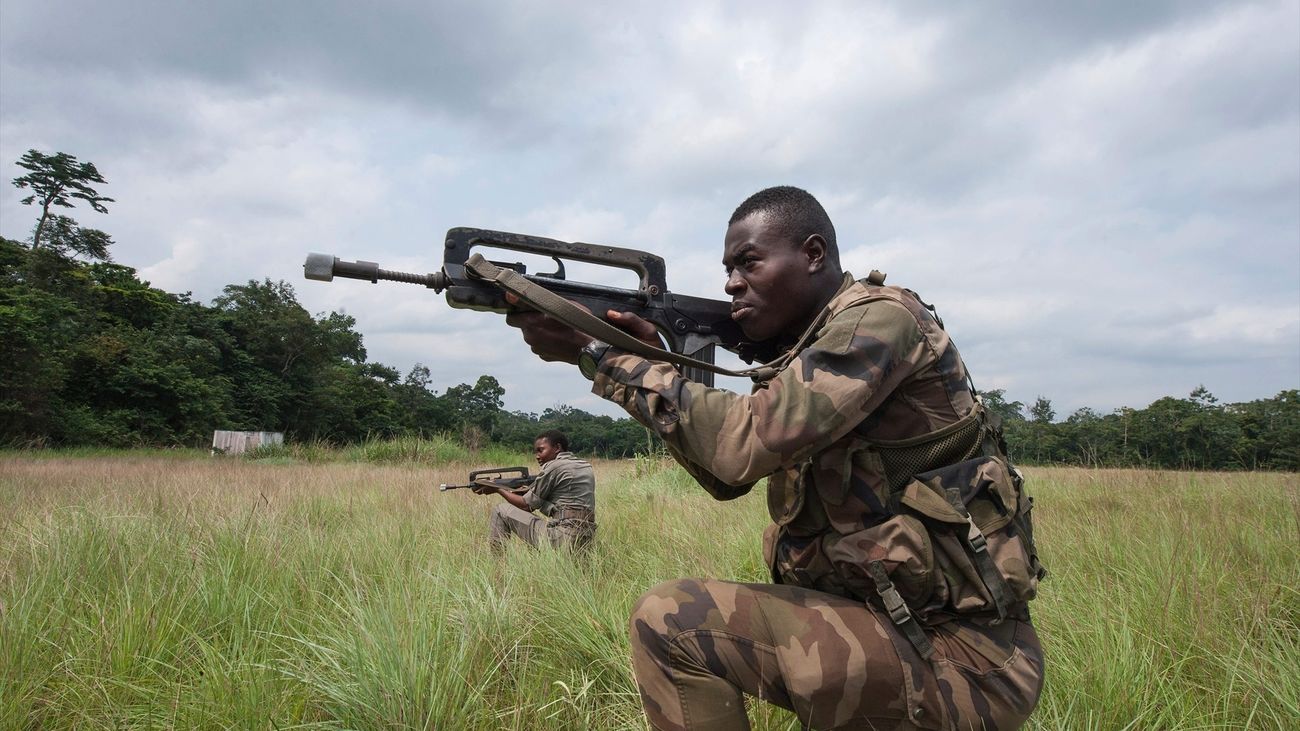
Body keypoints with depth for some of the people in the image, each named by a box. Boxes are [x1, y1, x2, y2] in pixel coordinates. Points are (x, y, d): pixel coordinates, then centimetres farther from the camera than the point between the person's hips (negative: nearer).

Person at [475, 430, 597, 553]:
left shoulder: (553, 466, -6)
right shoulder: (586, 466, 16)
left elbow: (526, 505, 0)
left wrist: (499, 490, 13)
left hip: (562, 538, -8)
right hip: (586, 541, 8)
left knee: (501, 510, 5)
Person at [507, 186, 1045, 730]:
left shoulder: (881, 317, -15)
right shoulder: (808, 347, 12)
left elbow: (744, 444, -28)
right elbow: (728, 477, 12)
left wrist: (597, 355, -20)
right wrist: (649, 361, 0)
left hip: (964, 657, -9)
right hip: (888, 622, 9)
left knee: (669, 622, -15)